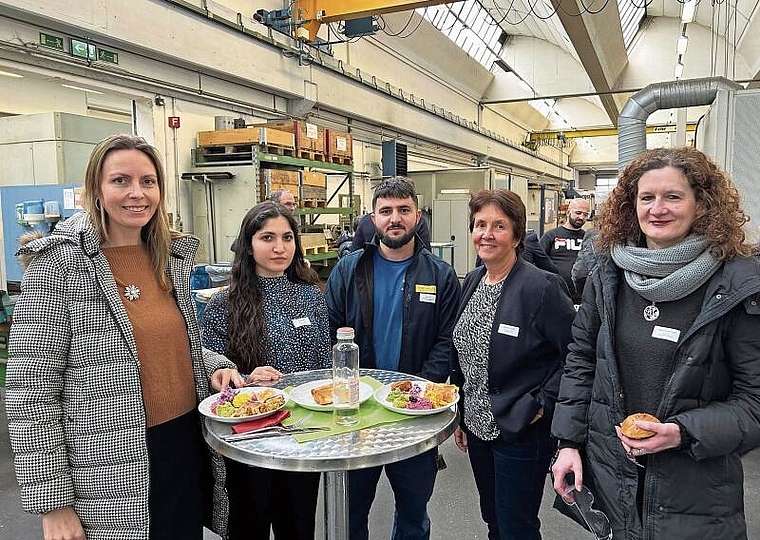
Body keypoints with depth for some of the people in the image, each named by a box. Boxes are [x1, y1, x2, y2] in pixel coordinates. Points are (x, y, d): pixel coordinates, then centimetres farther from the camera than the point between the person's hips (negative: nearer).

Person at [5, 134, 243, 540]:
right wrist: (52, 504, -12)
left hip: (188, 447, 6)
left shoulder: (171, 255, 4)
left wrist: (216, 367, -2)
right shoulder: (60, 264, -13)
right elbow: (30, 392, -13)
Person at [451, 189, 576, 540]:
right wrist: (460, 415, 13)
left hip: (521, 434, -6)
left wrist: (542, 403, -17)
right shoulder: (472, 281, 4)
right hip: (477, 425, 7)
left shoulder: (541, 287, -18)